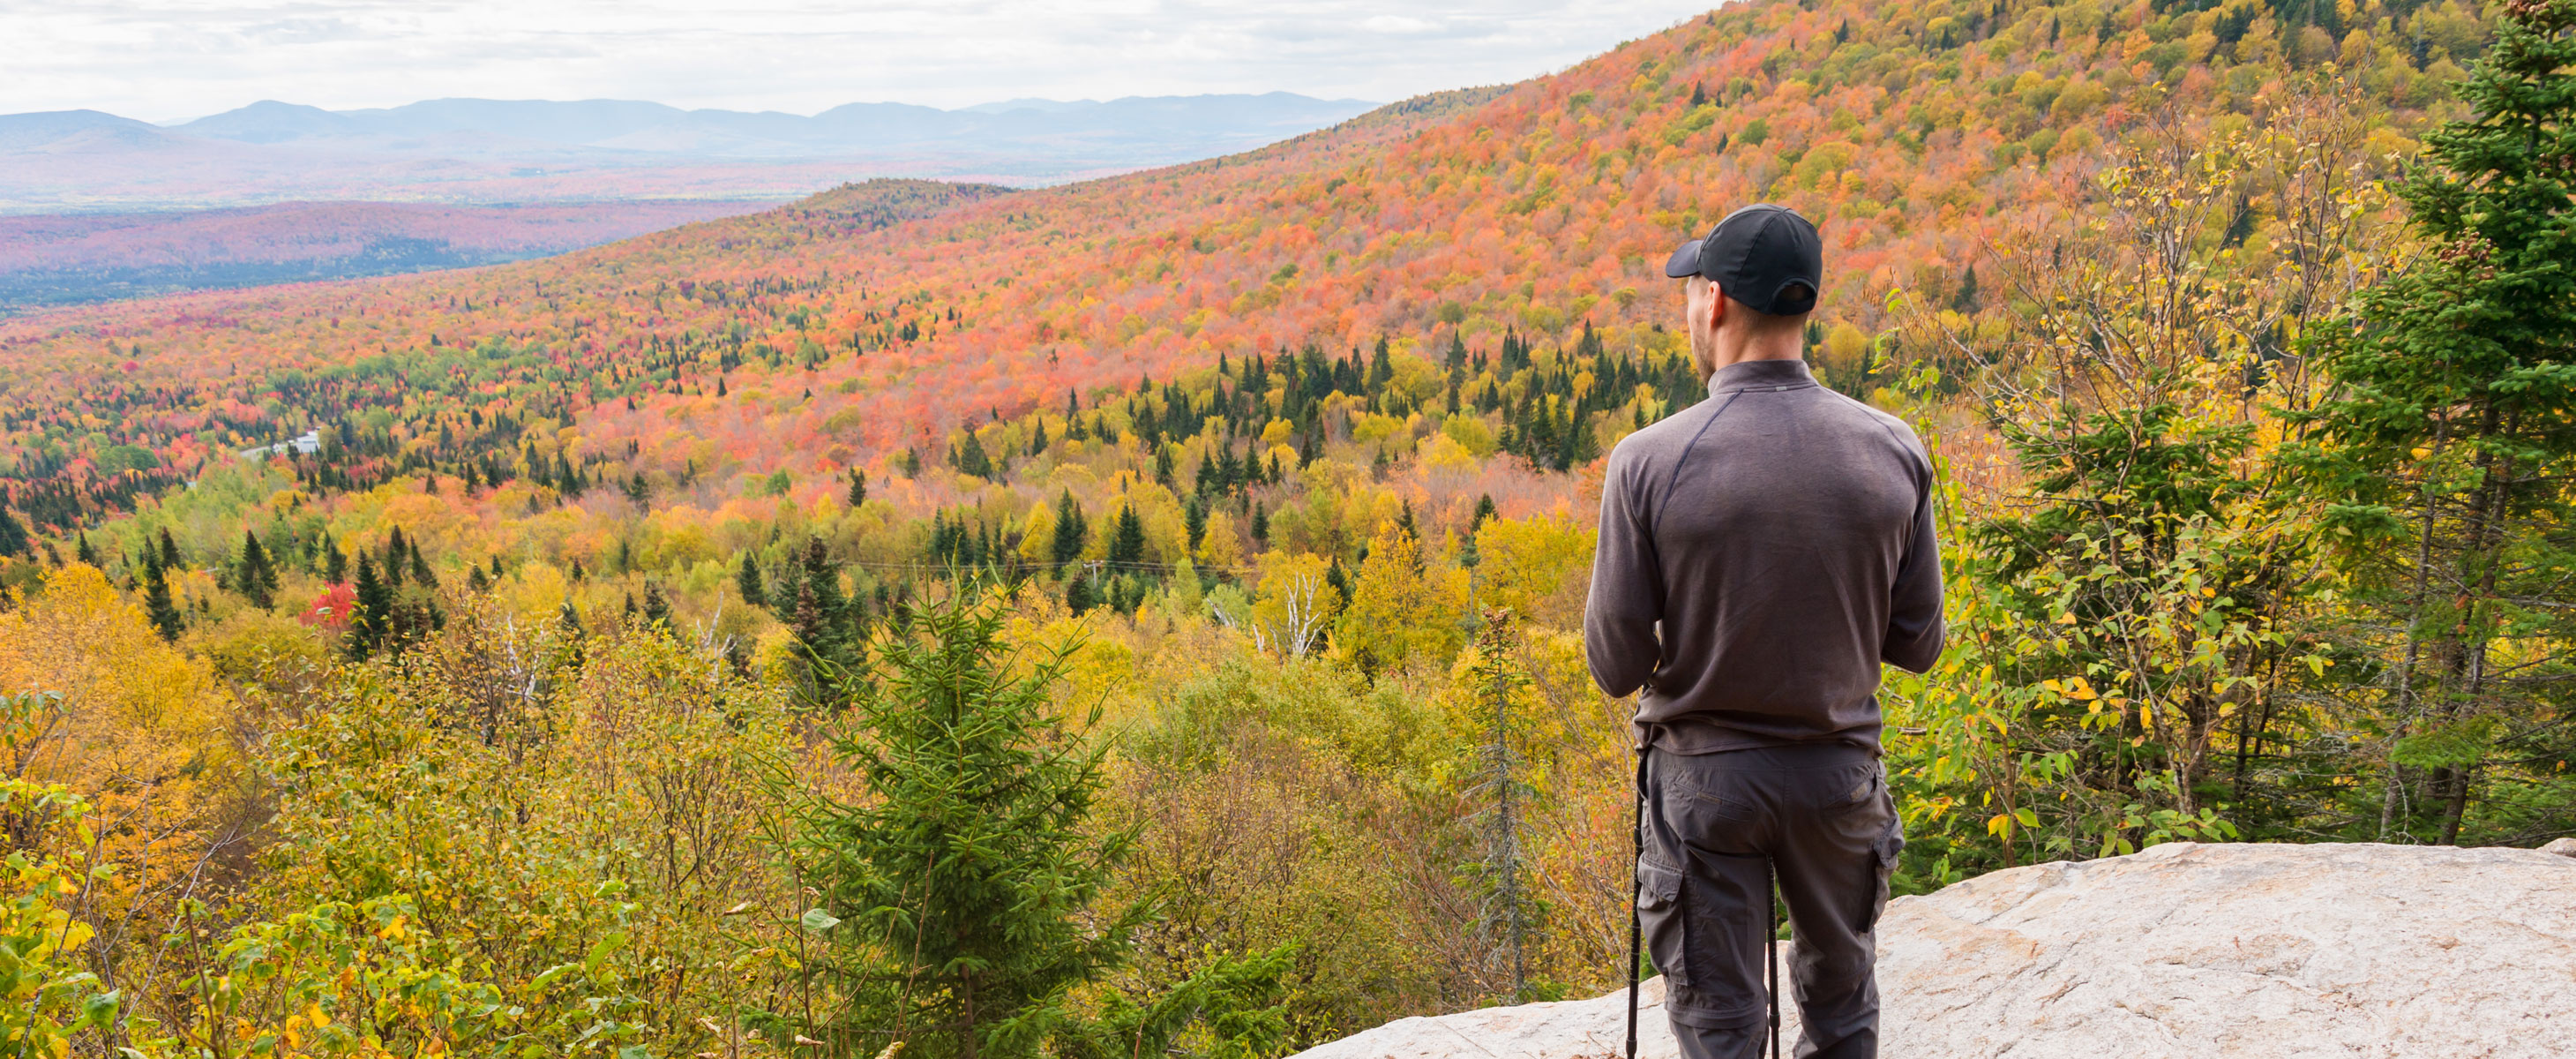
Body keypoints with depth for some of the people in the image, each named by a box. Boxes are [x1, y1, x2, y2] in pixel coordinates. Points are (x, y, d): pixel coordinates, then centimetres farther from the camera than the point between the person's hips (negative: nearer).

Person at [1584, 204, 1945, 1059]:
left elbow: (1616, 666, -13)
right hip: (1839, 773, 3)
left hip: (1704, 776, -2)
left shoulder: (1650, 461, -17)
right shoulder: (1895, 451, -9)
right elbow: (1917, 644, -1)